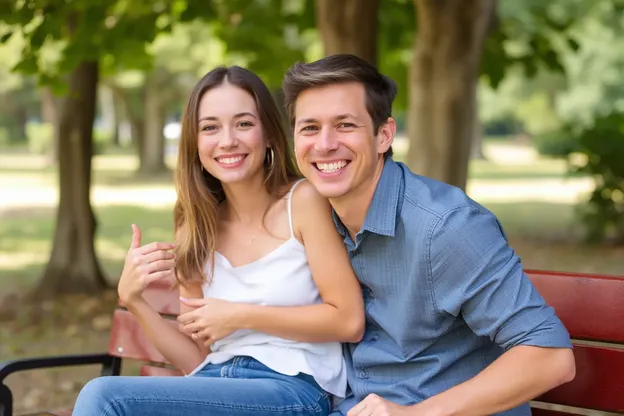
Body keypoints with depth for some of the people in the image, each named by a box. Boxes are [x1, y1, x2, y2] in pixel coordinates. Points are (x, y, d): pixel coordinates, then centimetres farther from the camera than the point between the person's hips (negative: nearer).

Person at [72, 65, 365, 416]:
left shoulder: (303, 201, -4)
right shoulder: (198, 228, 10)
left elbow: (350, 321, -8)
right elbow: (198, 360, 10)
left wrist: (239, 316, -10)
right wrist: (134, 300, -5)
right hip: (219, 388, 5)